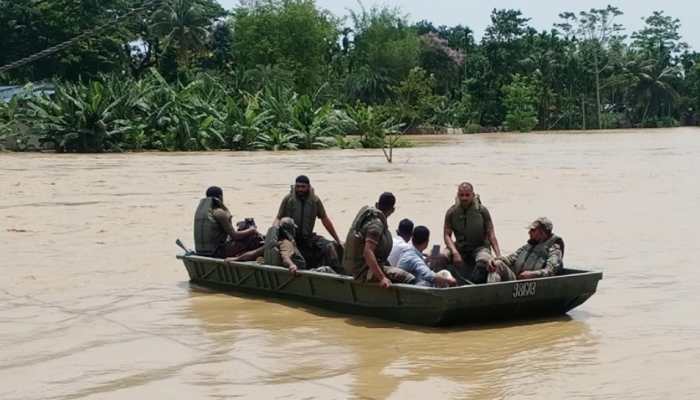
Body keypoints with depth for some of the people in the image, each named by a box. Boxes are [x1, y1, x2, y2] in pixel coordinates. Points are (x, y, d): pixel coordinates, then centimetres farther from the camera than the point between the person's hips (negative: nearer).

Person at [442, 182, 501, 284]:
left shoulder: (482, 210, -5)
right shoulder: (451, 212, -1)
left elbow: (491, 234, -7)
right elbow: (447, 235, -3)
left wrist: (498, 255, -19)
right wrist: (455, 252, -21)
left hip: (480, 247, -2)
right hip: (460, 248, 2)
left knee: (483, 260, -36)